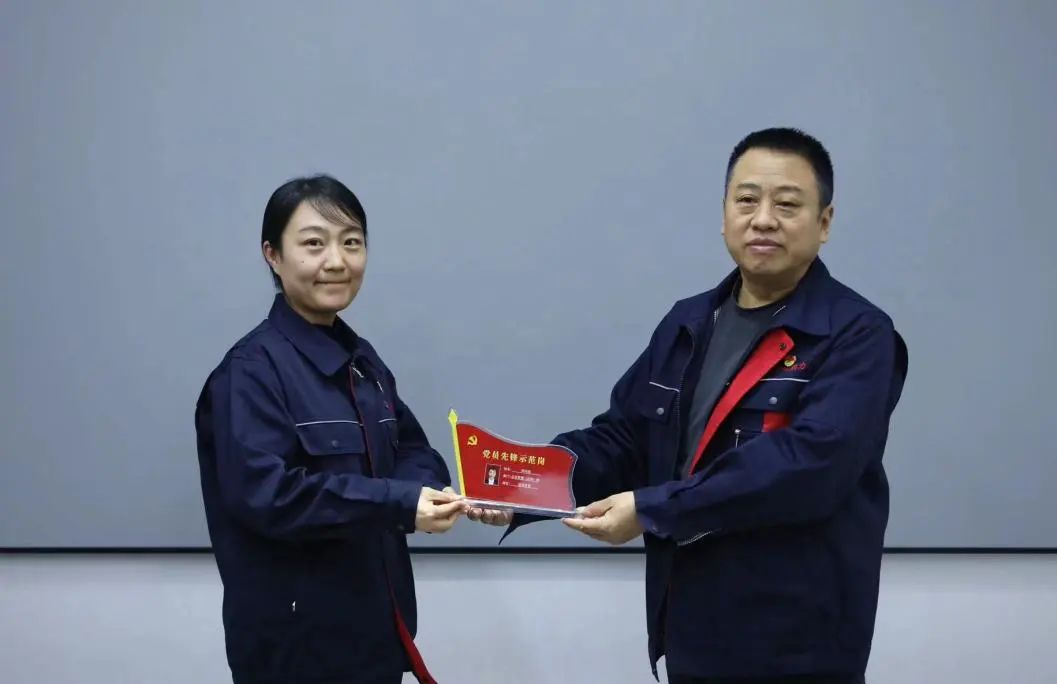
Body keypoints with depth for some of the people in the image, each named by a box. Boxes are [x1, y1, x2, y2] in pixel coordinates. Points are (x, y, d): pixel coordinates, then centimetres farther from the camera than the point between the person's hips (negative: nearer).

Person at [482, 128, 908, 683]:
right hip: (689, 633, 6)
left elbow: (809, 461, -22)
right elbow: (622, 437, 13)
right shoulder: (687, 325, 11)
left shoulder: (857, 336, -10)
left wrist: (652, 509, -23)